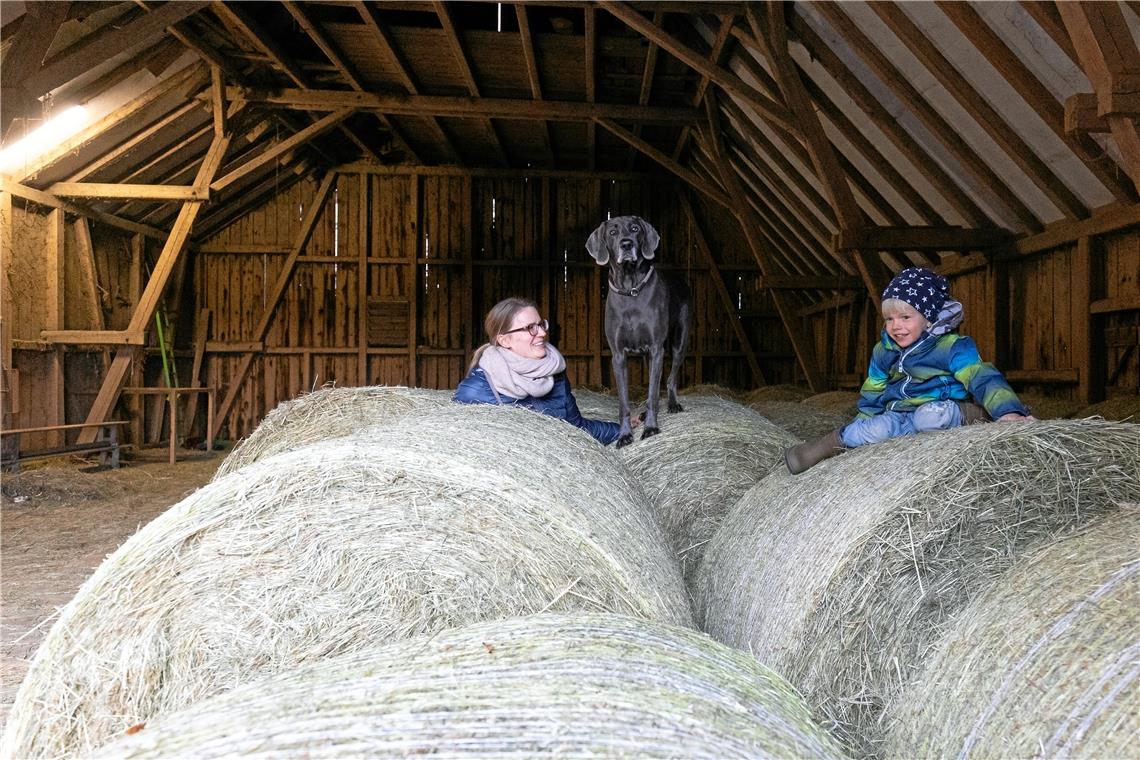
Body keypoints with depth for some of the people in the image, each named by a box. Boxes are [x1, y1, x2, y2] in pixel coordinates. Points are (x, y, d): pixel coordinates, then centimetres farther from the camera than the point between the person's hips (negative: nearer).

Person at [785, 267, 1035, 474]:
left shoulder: (951, 347, -7)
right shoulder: (883, 351, 10)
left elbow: (983, 378, -18)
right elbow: (872, 396, 20)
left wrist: (1008, 410, -35)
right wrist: (862, 425, 16)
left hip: (946, 411, -4)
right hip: (902, 416, 4)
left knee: (931, 416, -40)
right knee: (881, 427, -32)